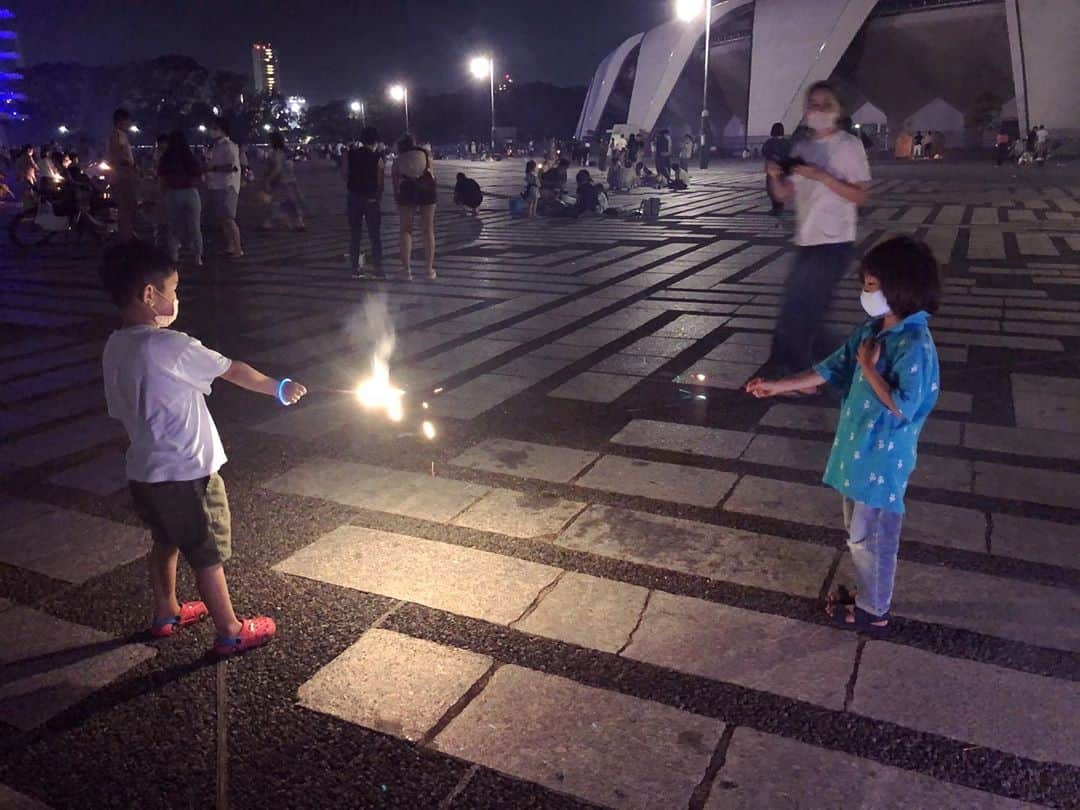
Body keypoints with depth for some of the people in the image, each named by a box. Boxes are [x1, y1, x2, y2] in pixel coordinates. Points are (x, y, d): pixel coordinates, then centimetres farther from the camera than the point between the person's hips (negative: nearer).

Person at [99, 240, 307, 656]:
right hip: (186, 473, -8)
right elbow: (233, 371, -13)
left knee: (166, 542, 26)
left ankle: (166, 613, 44)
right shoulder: (171, 346, -24)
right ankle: (231, 632, 21)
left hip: (144, 471, 8)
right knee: (208, 556, 6)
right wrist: (279, 388, 2)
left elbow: (121, 410, 10)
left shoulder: (115, 347, 1)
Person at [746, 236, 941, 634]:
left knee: (870, 536, 7)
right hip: (859, 451, 8)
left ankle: (873, 611, 26)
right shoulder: (872, 331, 3)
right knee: (859, 531, 22)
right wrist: (778, 386, 6)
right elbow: (830, 369, 9)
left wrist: (868, 367, -20)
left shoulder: (915, 345, -23)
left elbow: (902, 406, -27)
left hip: (882, 459, -8)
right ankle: (869, 593, 41)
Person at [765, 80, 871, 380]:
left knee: (798, 305, -9)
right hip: (807, 240, 7)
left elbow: (861, 196, -11)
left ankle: (792, 370, 3)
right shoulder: (801, 147, 11)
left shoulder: (849, 145, -6)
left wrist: (822, 176, -20)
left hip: (834, 242, -7)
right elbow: (784, 195, 10)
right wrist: (775, 177, -11)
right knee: (809, 307, 12)